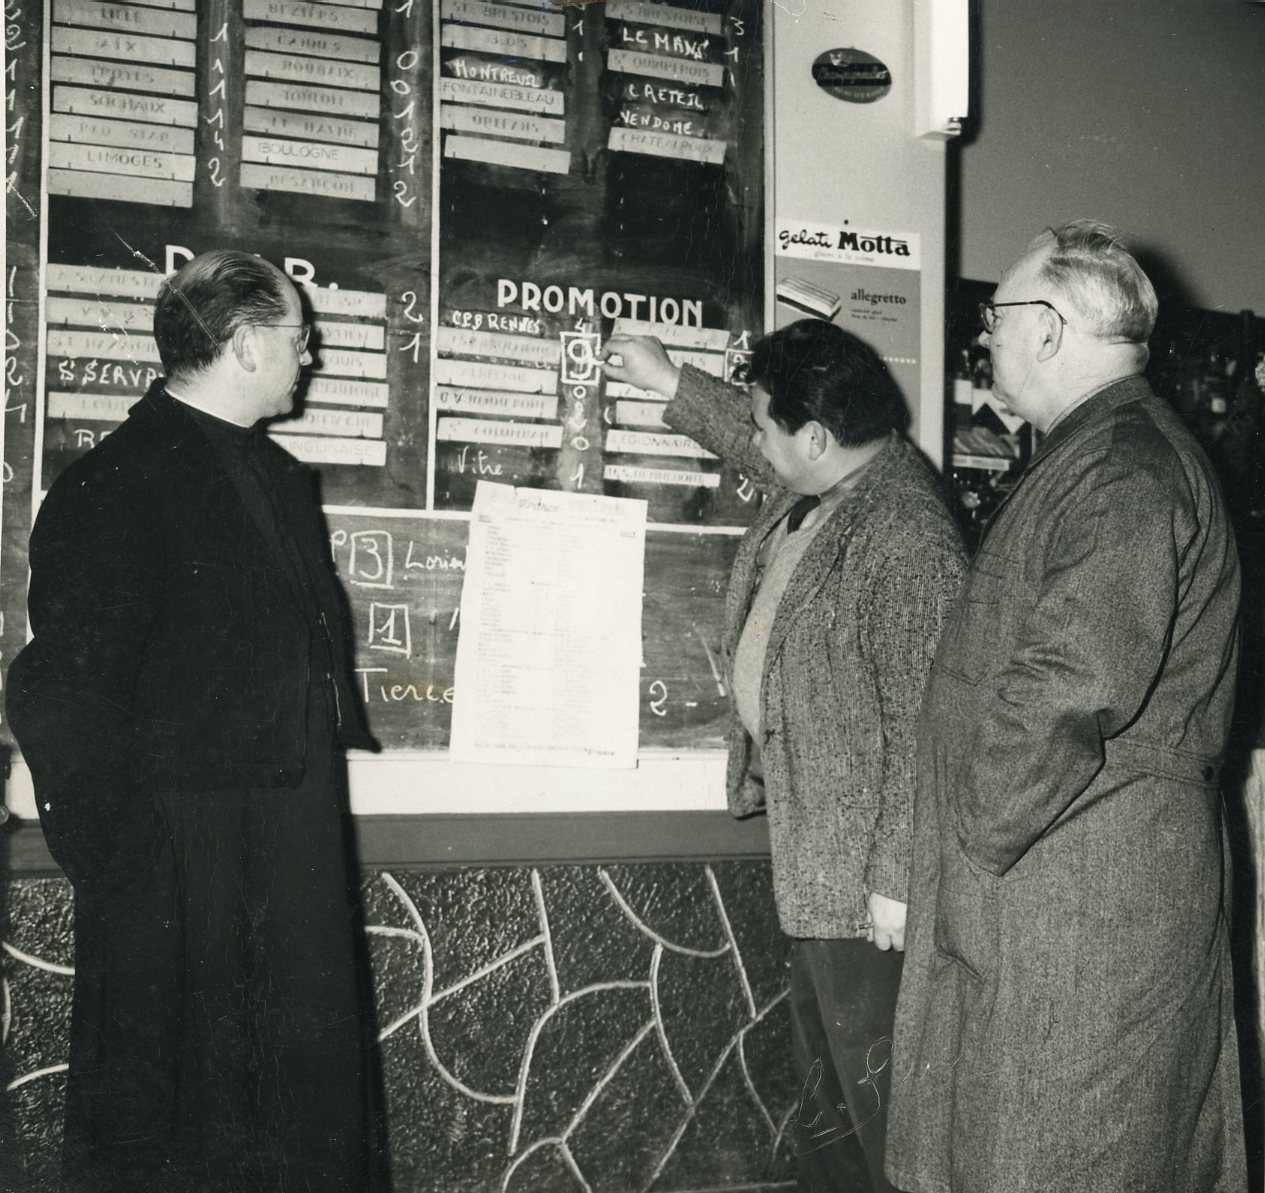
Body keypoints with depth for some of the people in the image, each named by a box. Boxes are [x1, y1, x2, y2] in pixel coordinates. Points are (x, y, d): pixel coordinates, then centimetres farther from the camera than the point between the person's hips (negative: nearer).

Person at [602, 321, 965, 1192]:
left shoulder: (907, 538, -24)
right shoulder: (816, 483, 5)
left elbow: (922, 725, -25)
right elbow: (763, 450, 30)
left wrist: (896, 877, -23)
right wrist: (669, 383, 34)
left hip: (862, 864, -10)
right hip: (806, 841, 10)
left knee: (872, 1078, -1)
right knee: (823, 1074, 20)